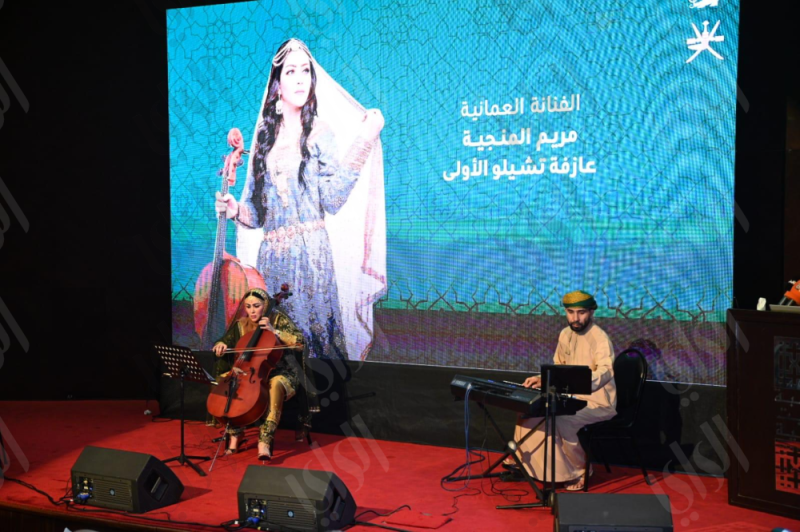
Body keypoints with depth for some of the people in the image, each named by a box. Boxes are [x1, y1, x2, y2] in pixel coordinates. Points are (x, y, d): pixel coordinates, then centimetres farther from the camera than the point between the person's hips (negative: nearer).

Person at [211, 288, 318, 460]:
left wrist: (274, 331, -21)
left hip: (279, 373, -4)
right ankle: (234, 435, -17)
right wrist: (220, 346, -11)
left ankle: (265, 441, -45)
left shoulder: (278, 319, -4)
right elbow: (225, 342, 13)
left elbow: (300, 343, -13)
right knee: (223, 380, -21)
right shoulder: (240, 324, 6)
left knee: (276, 385, -39)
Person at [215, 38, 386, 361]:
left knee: (315, 329, -3)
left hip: (311, 253, -3)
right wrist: (235, 210, -7)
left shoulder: (319, 133, 3)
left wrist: (363, 142, -17)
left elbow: (332, 199, -12)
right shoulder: (263, 138, 11)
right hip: (271, 258, 3)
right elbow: (256, 211, 14)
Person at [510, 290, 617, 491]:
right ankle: (524, 463, 8)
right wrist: (542, 379, -3)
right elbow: (559, 367, 17)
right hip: (573, 398, 8)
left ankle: (579, 470, -10)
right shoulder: (565, 334, 5)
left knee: (561, 420, -31)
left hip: (597, 401, -8)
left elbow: (605, 371, -36)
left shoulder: (599, 338, -19)